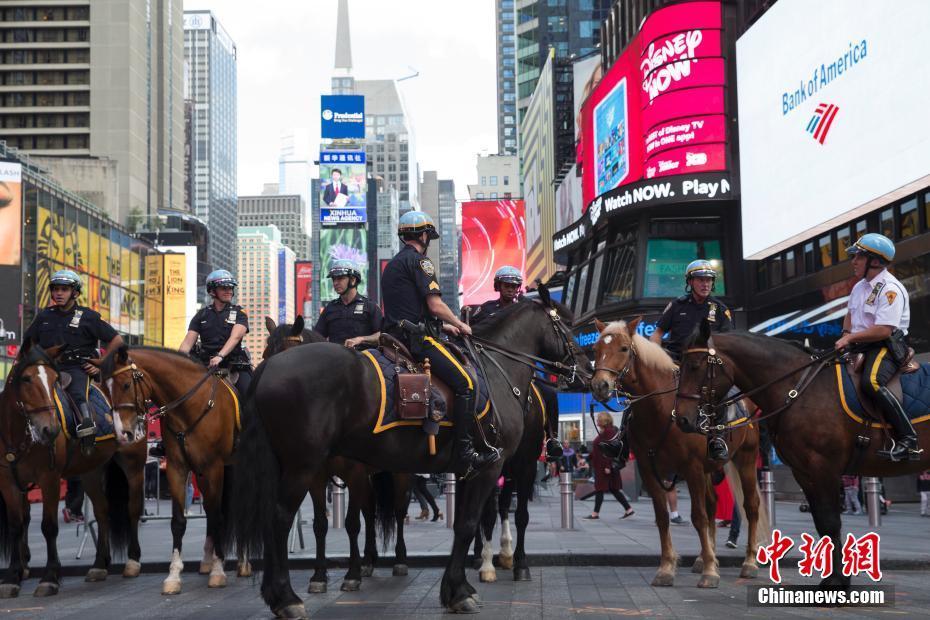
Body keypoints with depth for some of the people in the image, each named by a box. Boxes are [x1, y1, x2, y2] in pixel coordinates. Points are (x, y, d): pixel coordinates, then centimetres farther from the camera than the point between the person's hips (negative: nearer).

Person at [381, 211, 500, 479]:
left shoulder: (393, 264, 24)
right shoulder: (418, 261, -7)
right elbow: (436, 305, -13)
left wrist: (443, 326, 30)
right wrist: (458, 325, 4)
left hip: (397, 335, 10)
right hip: (418, 338, -10)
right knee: (465, 383, -14)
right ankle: (465, 454, -20)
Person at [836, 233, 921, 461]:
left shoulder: (890, 289, -16)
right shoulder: (860, 286, 14)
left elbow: (884, 330, -24)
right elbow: (850, 314, 29)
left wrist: (851, 338, -19)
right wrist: (846, 333, 8)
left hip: (887, 346, -10)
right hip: (861, 346, 10)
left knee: (871, 382, -35)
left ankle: (909, 440, -32)